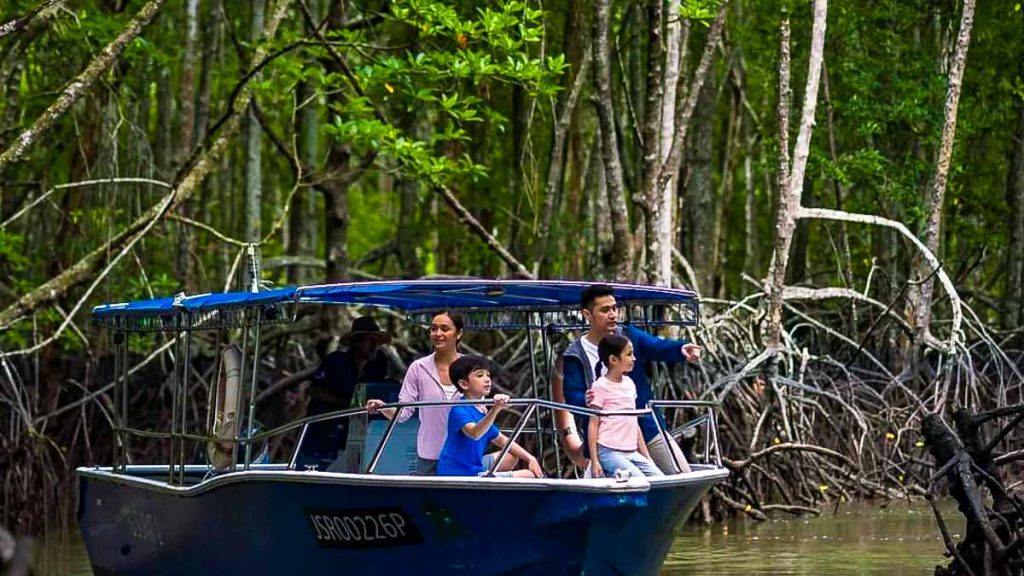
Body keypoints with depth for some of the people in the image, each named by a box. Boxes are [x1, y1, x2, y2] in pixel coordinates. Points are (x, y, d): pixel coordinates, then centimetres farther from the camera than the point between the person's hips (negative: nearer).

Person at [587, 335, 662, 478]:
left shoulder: (629, 384, 15)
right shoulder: (601, 387, -6)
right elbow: (593, 425, -7)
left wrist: (647, 456, 18)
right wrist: (594, 461, -11)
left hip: (632, 452, 7)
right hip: (609, 451, -7)